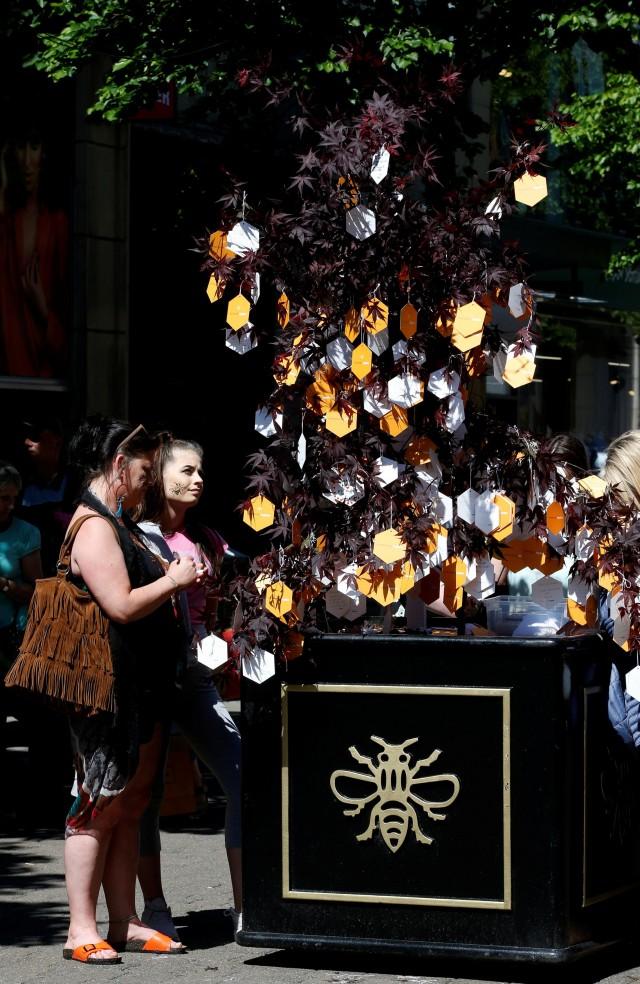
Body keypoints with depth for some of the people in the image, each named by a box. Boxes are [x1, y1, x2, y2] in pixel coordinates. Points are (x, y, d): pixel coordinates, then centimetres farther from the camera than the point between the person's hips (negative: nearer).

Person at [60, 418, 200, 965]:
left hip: (144, 689, 10)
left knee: (130, 806, 11)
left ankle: (125, 922, 15)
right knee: (101, 806, -7)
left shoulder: (121, 524, 19)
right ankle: (82, 930, -4)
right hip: (110, 690, -10)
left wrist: (176, 579, 15)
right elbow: (121, 605, -23)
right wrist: (173, 580, -11)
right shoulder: (95, 527, -14)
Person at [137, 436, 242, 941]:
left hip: (194, 676, 5)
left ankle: (246, 906, -3)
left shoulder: (207, 541, 15)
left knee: (244, 779, -6)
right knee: (148, 791, 0)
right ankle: (155, 909, 11)